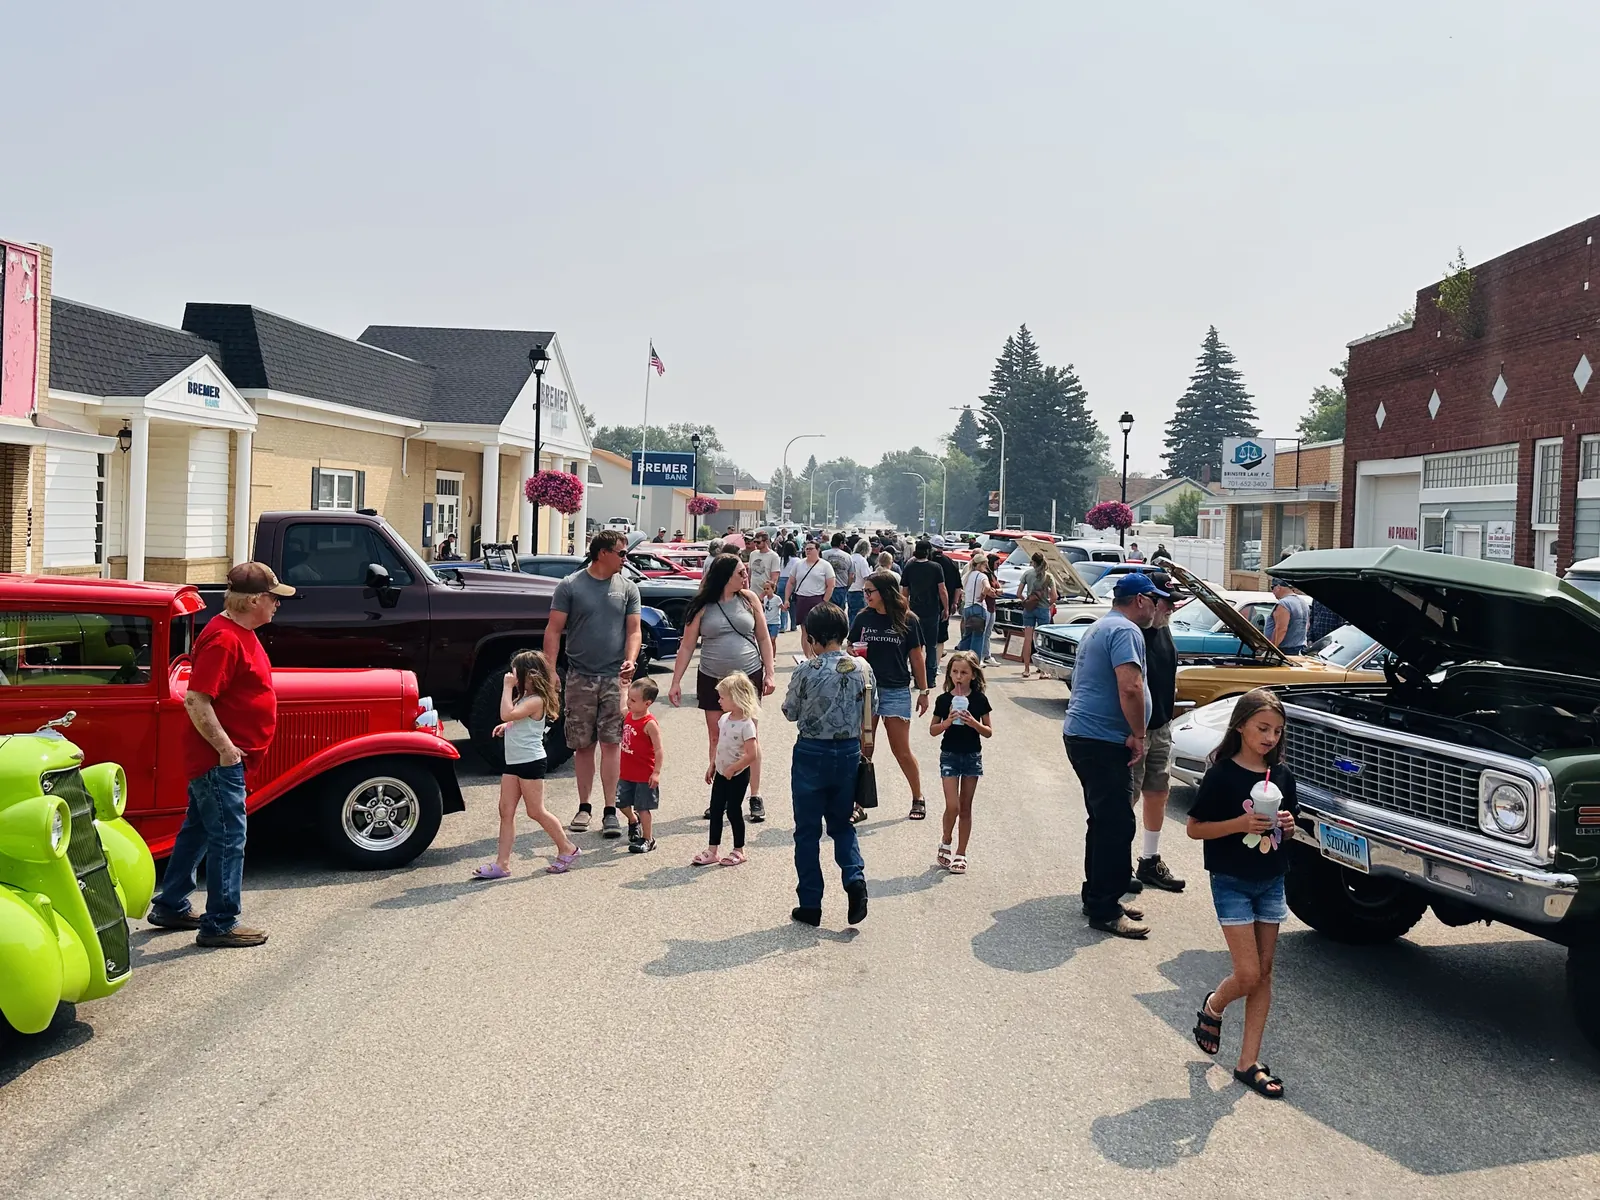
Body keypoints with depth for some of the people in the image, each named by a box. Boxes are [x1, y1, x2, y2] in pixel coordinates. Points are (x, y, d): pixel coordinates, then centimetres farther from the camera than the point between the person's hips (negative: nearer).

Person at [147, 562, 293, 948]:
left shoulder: (239, 633, 11)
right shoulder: (223, 640, -22)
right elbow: (196, 702, -26)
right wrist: (225, 749, -22)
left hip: (221, 757, 11)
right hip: (219, 758, -11)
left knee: (198, 830, 19)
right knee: (229, 839, -3)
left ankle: (171, 908, 31)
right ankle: (220, 925, 5)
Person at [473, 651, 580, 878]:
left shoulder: (536, 701, -18)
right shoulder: (524, 698, 13)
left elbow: (506, 714, -28)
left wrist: (507, 687, -22)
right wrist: (506, 726, 12)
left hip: (531, 762, -10)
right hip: (514, 762, 10)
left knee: (536, 811, 0)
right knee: (506, 811, 5)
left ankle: (567, 849, 16)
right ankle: (502, 863, 6)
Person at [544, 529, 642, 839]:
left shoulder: (627, 588, 8)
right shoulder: (570, 586, 2)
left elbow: (633, 630, 8)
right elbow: (554, 630, 1)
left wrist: (630, 661, -10)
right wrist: (549, 671, -7)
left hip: (615, 678, 1)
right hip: (579, 677, -1)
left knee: (611, 743, -4)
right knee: (583, 745, 5)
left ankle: (610, 811, 0)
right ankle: (584, 807, 17)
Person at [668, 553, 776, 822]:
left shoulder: (749, 599, 1)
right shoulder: (703, 607, -3)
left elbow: (763, 639, 6)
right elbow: (687, 646, 1)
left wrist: (770, 673, 0)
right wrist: (676, 681, -4)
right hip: (712, 679, 0)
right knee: (716, 738, 7)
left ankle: (755, 798, 7)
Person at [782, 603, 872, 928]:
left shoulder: (806, 671, -15)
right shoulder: (862, 668, -5)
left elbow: (790, 712, -1)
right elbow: (870, 711, 4)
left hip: (811, 754, -3)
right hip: (849, 753, 3)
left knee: (808, 830, 9)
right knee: (842, 824, 19)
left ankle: (810, 905, 13)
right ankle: (854, 877, -4)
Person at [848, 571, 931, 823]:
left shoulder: (908, 620, -4)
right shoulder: (863, 618, 2)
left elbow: (917, 657, 2)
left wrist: (923, 691, 4)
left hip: (896, 691, -2)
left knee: (901, 750, 4)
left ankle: (918, 799, 23)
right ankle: (860, 805, 13)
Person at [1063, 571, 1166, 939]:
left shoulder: (1100, 628, 20)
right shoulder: (1126, 630, -13)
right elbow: (1130, 688, -26)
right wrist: (1138, 735, -15)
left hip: (1082, 735, 11)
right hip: (1103, 741, -11)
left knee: (1104, 821, 17)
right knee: (1117, 824, -8)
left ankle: (1097, 897, 24)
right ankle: (1105, 909, -5)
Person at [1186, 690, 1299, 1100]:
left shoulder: (1282, 775, 3)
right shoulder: (1222, 775, -13)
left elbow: (1289, 825, 16)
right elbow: (1194, 828, -10)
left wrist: (1288, 825, -7)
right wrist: (1241, 824, -23)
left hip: (1272, 883, 5)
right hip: (1232, 883, -5)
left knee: (1264, 974, 6)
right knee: (1248, 976, -8)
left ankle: (1249, 1063, 13)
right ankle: (1212, 1008, 24)